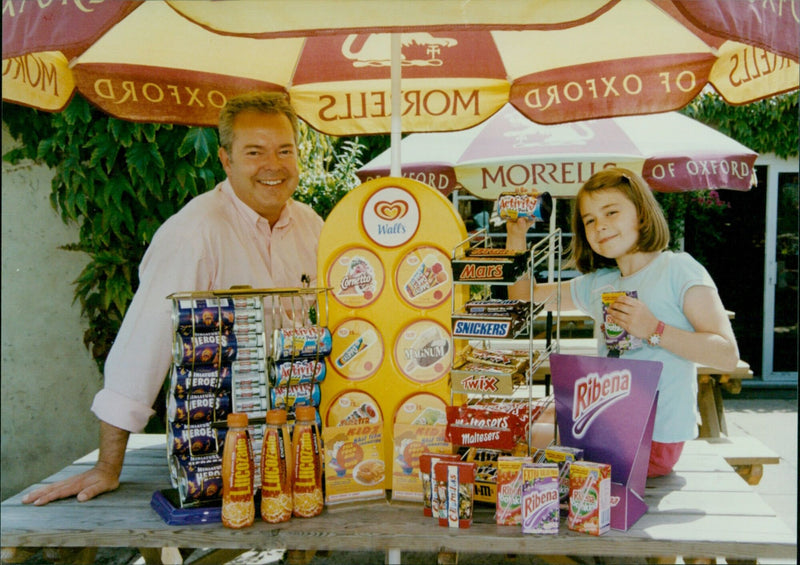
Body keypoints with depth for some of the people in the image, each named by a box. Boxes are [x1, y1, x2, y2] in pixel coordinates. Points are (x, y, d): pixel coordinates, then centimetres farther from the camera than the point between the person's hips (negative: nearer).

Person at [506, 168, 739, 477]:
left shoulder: (677, 269, -8)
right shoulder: (596, 284, 11)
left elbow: (728, 355, -14)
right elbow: (523, 295, 19)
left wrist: (654, 330, -23)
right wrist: (516, 237, 6)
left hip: (658, 438, -6)